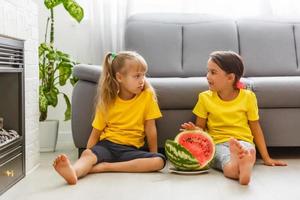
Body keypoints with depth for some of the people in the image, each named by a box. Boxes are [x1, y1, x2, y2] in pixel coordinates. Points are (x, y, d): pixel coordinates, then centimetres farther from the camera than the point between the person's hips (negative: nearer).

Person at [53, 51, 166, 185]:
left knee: (159, 161, -28)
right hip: (107, 144, 1)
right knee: (88, 154, -30)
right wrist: (87, 156, -2)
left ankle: (104, 166, -35)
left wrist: (153, 156, 2)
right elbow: (96, 132, 7)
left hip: (130, 149, 0)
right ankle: (73, 171, -63)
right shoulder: (108, 102, 4)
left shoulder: (147, 96, 1)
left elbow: (150, 129, 3)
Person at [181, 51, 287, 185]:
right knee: (229, 164, -38)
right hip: (218, 144, 0)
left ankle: (244, 163, -73)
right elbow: (200, 127, 14)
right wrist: (194, 130, -11)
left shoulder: (247, 97, 6)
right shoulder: (205, 98, 8)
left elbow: (255, 129, 12)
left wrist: (266, 158, 10)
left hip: (243, 141, 0)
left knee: (243, 148, -40)